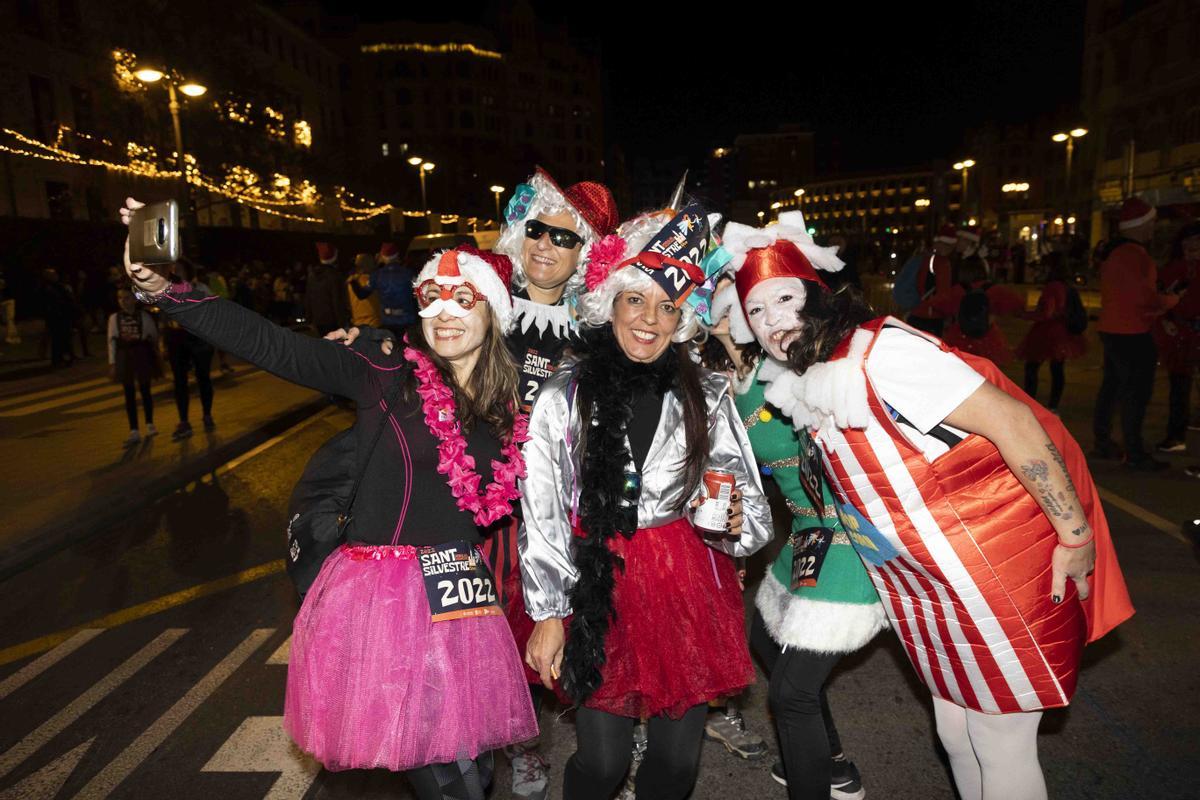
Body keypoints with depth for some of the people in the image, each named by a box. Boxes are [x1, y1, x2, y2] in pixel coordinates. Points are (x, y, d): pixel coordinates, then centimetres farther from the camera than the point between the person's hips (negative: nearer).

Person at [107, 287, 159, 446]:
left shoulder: (144, 316, -3)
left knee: (145, 390, 6)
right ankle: (134, 432, 7)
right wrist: (112, 362, -1)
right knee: (129, 393, 3)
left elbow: (154, 337, 3)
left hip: (142, 355, -1)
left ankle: (150, 424, 25)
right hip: (124, 356, 1)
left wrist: (157, 356, 5)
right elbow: (112, 340, 2)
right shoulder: (114, 318, 1)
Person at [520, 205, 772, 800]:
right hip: (600, 593, -1)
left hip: (688, 592, 2)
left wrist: (731, 520, -17)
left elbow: (753, 510, 6)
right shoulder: (564, 397, -3)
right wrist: (548, 614, 0)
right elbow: (541, 515, -1)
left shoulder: (708, 396, 1)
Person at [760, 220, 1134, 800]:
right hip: (934, 588, 8)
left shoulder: (880, 351, -24)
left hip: (1003, 572, -8)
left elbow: (1012, 421, -25)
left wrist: (1075, 534, -20)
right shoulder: (803, 385, 2)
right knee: (956, 736, 22)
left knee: (1002, 746, 9)